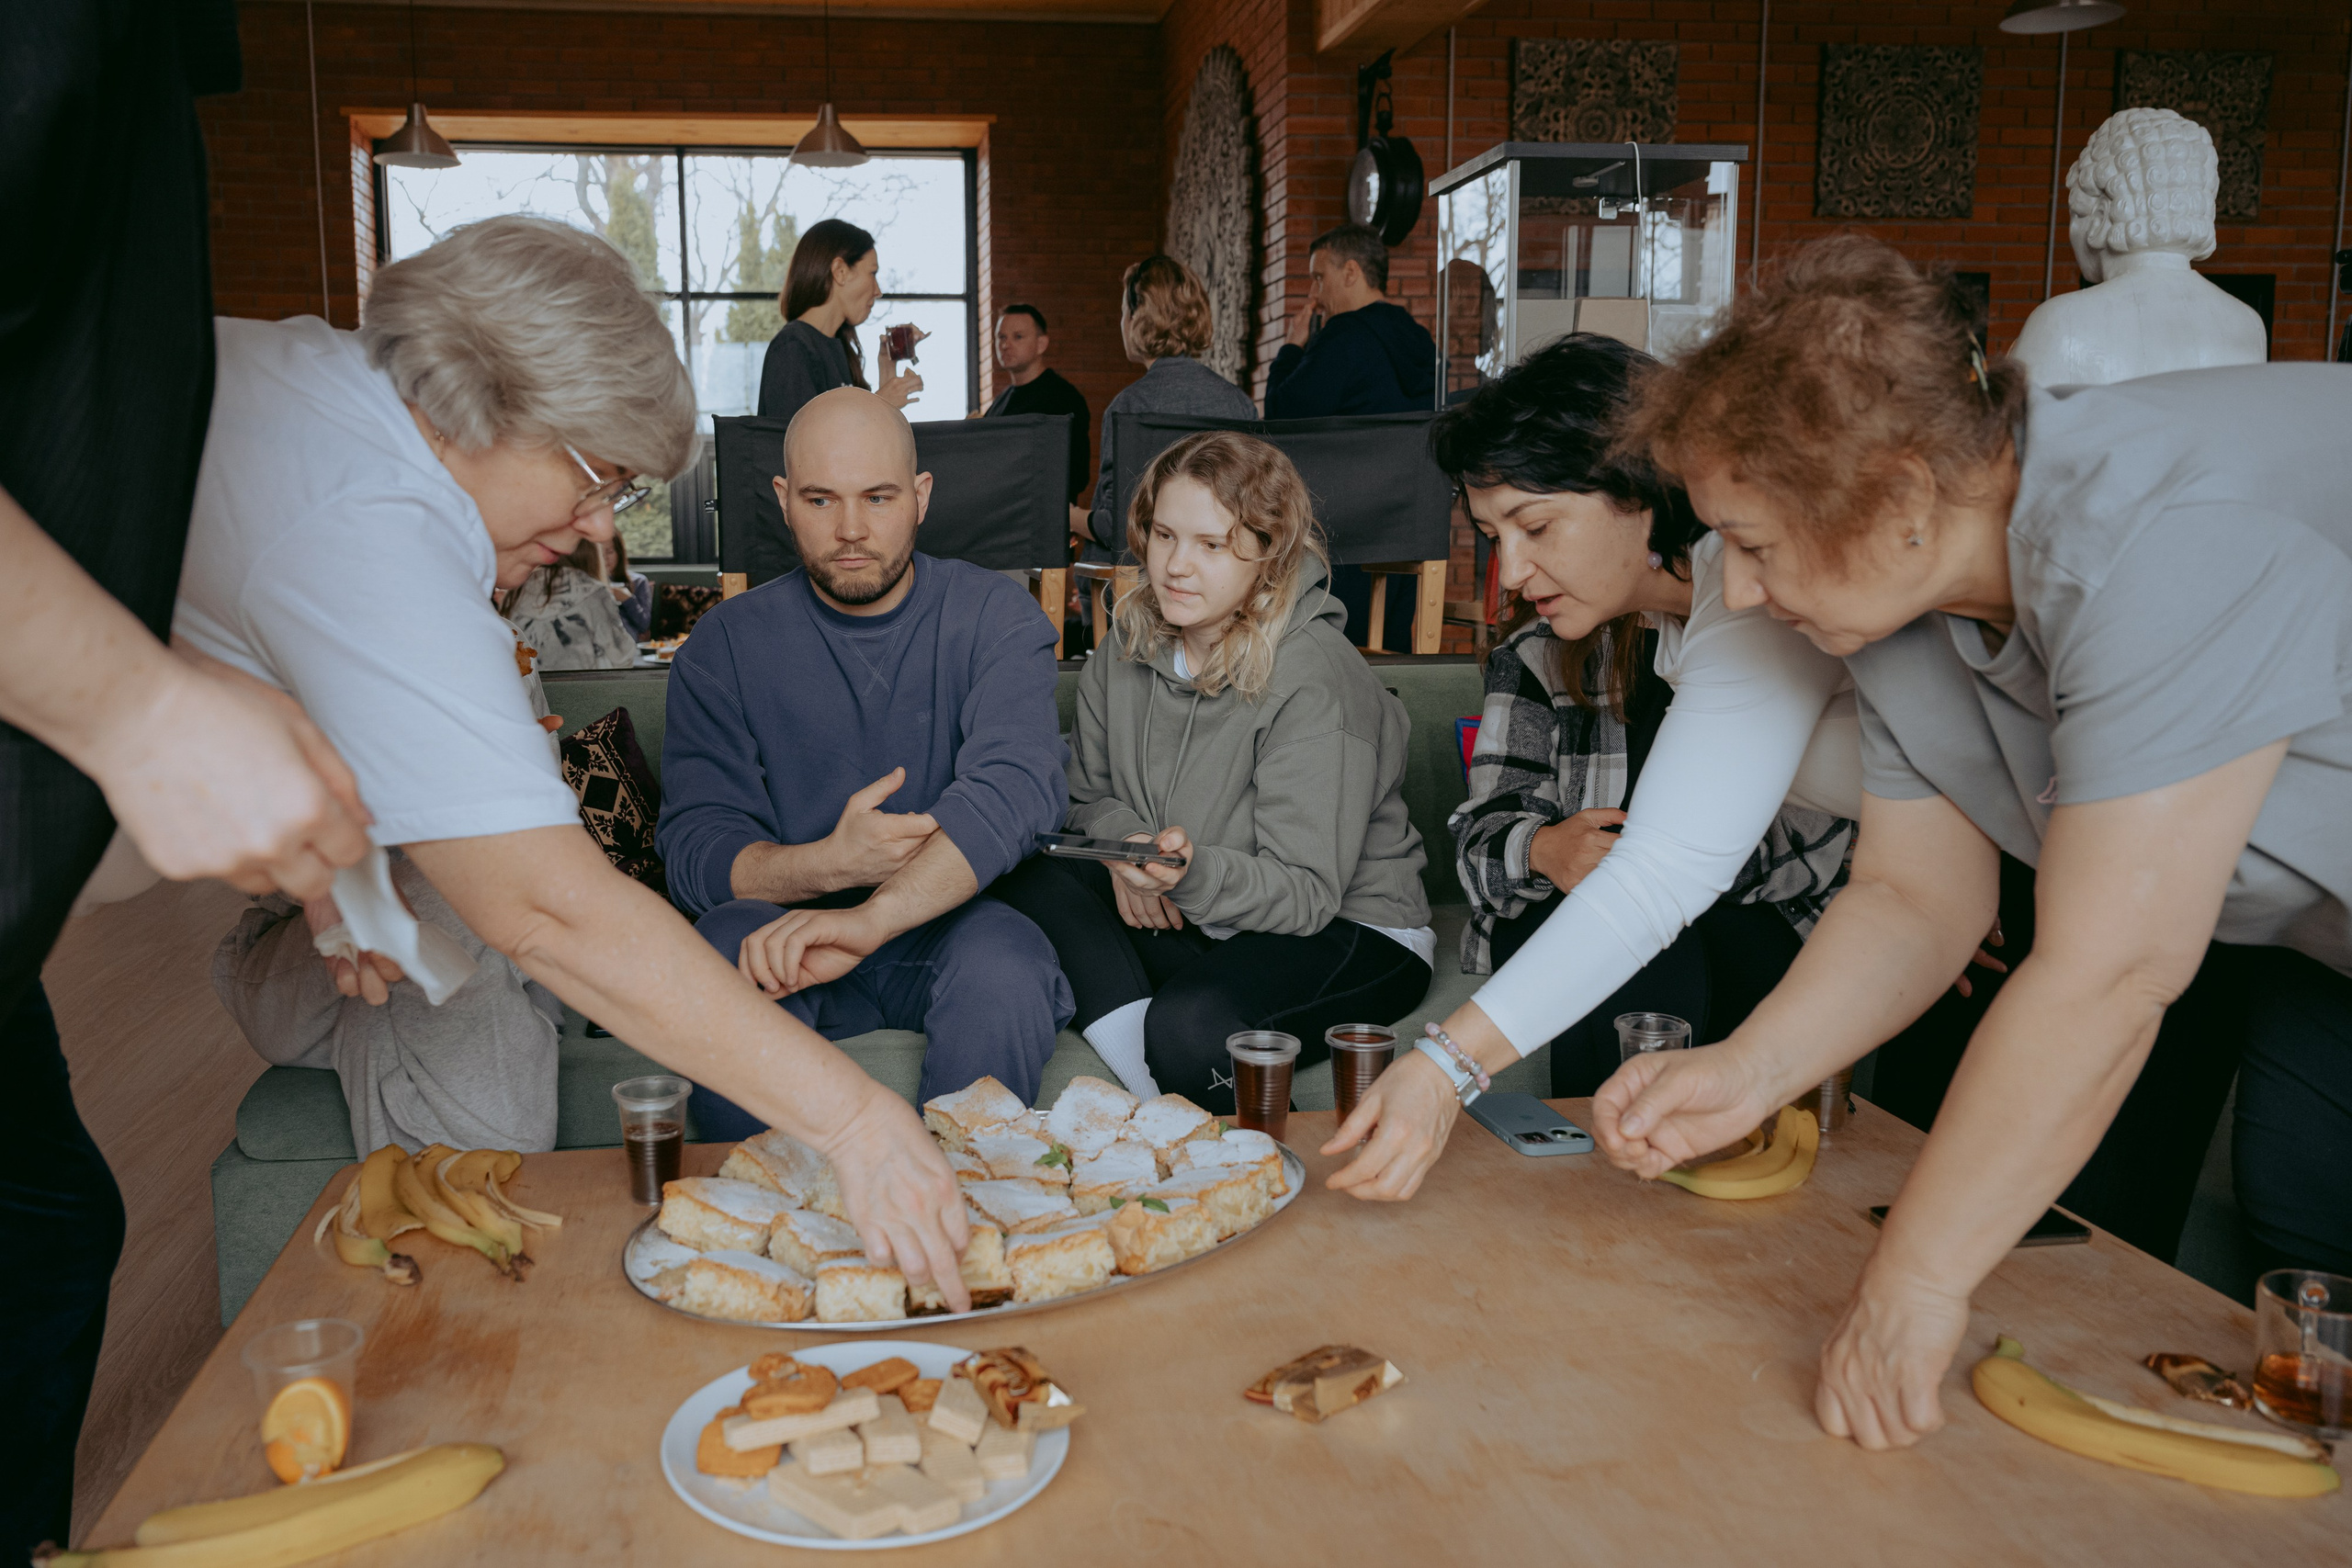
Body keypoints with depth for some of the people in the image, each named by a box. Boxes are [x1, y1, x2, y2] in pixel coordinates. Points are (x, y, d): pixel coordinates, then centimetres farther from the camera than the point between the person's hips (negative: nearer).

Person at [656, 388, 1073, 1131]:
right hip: (785, 929, 1)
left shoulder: (996, 616, -2)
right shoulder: (726, 644, 3)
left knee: (1006, 970, -33)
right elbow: (695, 847, -5)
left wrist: (871, 918, -37)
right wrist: (830, 864, -27)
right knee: (725, 953, -31)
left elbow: (1015, 785, -21)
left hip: (948, 923, -1)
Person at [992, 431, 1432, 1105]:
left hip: (1350, 931, -7)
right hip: (1190, 920, 7)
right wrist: (1124, 845, -12)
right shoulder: (1125, 655, 1)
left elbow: (1306, 894, -22)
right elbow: (1088, 795, 12)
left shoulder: (1316, 681, -20)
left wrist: (1194, 873, -42)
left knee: (1190, 1025, -36)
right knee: (1031, 875, -14)